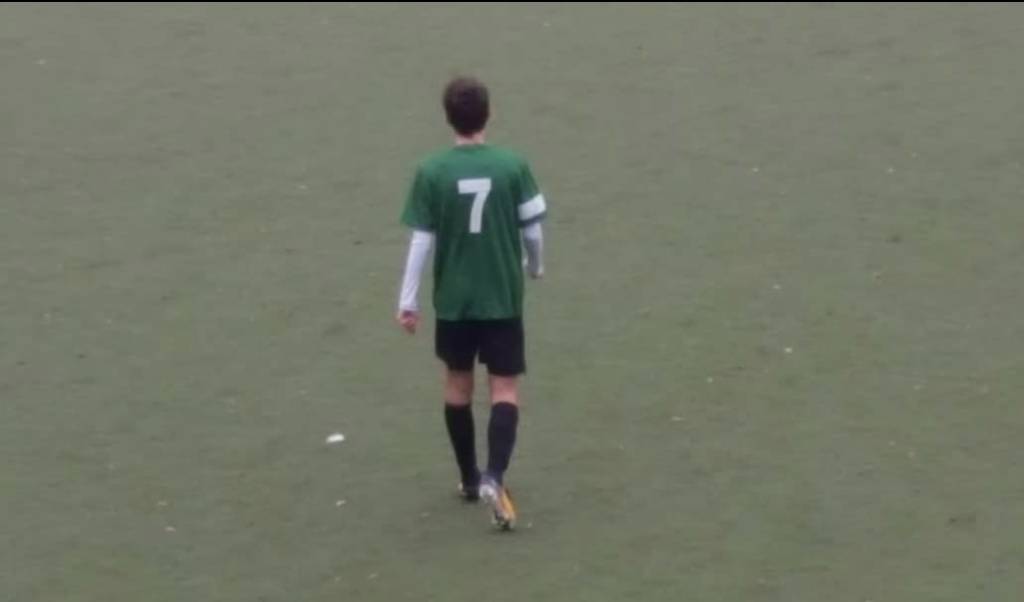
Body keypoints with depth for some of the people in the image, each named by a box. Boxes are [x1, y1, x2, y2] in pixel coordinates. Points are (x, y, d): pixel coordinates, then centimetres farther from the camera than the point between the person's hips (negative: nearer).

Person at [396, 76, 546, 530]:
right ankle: (494, 477, -17)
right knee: (505, 387, 3)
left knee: (458, 382, 18)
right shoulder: (512, 166, -10)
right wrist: (535, 267, 19)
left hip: (453, 298, 1)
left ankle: (469, 479, 27)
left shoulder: (431, 173, -10)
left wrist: (408, 301, 0)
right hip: (503, 297, -1)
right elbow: (532, 229, -3)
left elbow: (421, 240, -8)